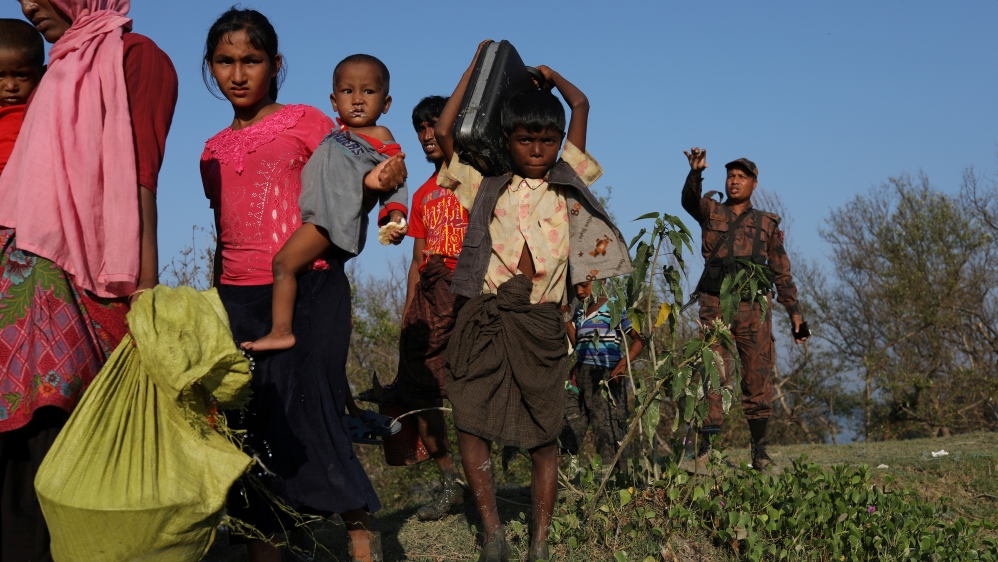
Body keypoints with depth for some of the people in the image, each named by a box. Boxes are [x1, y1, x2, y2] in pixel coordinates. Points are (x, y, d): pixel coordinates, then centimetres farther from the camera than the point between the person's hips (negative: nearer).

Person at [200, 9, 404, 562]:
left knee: (305, 410, -16)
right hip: (240, 298, 5)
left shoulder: (306, 122, 5)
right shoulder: (214, 152, 18)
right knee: (246, 430, 1)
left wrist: (371, 185, -20)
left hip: (310, 288, -5)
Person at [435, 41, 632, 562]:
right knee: (470, 421, -6)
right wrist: (478, 65, 21)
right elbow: (445, 131, 12)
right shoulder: (487, 185, 15)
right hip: (485, 314, 1)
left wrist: (549, 76, 32)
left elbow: (580, 105, 15)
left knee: (543, 431, 2)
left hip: (540, 321, -1)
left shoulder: (566, 180, 14)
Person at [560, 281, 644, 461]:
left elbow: (638, 339, -11)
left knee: (608, 432, -8)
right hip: (579, 376, 7)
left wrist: (624, 363, -26)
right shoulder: (579, 311, 16)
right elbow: (576, 343, 10)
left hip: (606, 378, -7)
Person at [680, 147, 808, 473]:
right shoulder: (711, 212, 14)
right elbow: (690, 200, -9)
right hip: (715, 305, -1)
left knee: (758, 381, 1)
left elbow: (782, 273, 15)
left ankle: (760, 453, 7)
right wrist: (696, 173, -29)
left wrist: (794, 311, 7)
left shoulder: (767, 224, 16)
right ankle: (704, 451, -6)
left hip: (754, 308, 1)